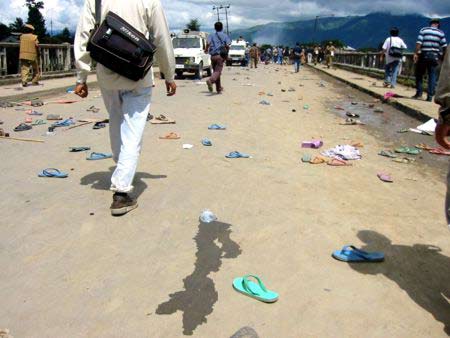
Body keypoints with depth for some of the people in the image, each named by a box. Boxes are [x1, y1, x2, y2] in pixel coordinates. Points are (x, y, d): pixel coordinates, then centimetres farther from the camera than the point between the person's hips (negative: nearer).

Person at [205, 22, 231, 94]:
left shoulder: (211, 35, 8)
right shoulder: (225, 36, 5)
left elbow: (208, 43, -9)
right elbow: (227, 46, -6)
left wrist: (206, 50, 9)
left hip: (213, 56, 3)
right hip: (220, 55, -3)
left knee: (216, 71, 14)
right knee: (218, 71, -10)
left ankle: (219, 89, 19)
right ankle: (210, 80, -41)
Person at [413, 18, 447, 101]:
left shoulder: (423, 30, 3)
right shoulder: (440, 33, 6)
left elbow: (419, 42, -10)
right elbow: (444, 46, 2)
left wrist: (416, 53, -11)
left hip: (423, 55, -1)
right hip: (434, 56, 1)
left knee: (419, 74, 10)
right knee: (432, 75, 4)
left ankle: (419, 92, 6)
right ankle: (430, 96, 0)